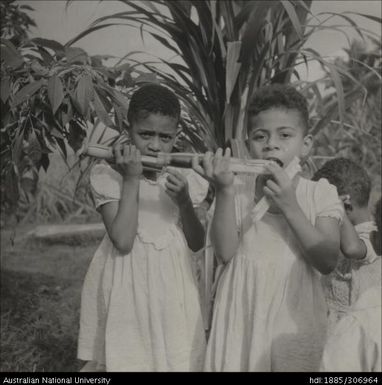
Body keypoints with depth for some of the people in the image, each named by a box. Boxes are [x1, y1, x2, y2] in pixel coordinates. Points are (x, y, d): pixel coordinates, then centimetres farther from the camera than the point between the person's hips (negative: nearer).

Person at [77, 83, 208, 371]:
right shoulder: (108, 176, -8)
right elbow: (123, 241, -18)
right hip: (128, 288, -2)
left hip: (172, 288, 3)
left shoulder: (183, 178, 1)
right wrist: (131, 179, -19)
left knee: (173, 357, 7)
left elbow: (197, 244, 0)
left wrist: (183, 202, -17)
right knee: (128, 358, 5)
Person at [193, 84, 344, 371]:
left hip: (295, 317, 0)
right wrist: (224, 191, -23)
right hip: (243, 315, 1)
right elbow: (225, 251, -11)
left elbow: (328, 261, -12)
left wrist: (289, 206, -20)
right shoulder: (238, 190, -2)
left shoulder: (321, 194, -4)